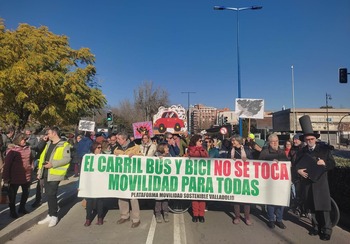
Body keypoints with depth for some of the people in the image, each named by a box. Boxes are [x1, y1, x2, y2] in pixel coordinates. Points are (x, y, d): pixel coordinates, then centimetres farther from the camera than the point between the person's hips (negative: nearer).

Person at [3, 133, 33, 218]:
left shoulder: (28, 149, 3)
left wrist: (31, 169, 11)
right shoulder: (12, 149, -13)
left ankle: (22, 208, 39)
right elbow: (7, 164, -11)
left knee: (26, 192, 18)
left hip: (26, 176, 5)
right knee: (12, 194, 11)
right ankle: (12, 211, 30)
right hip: (15, 176, -5)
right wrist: (6, 177, -11)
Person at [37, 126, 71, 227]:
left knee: (51, 194, -5)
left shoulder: (64, 145, -11)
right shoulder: (48, 144, 14)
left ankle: (54, 216, 10)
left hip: (54, 174, -8)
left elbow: (67, 159, -18)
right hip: (46, 173, 8)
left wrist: (52, 164, -23)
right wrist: (40, 171, 12)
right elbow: (42, 157, 17)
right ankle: (50, 215, 25)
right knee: (48, 194, 13)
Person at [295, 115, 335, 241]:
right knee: (312, 207, 12)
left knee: (323, 208, 0)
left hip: (320, 183, -3)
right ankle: (316, 227, 27)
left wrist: (324, 163, -19)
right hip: (307, 183, 3)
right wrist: (298, 170, -13)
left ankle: (326, 230, 13)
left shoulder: (325, 149, 0)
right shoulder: (301, 152, 7)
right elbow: (296, 165, 8)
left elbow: (333, 164, 1)